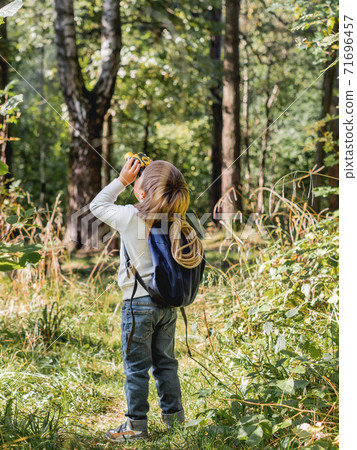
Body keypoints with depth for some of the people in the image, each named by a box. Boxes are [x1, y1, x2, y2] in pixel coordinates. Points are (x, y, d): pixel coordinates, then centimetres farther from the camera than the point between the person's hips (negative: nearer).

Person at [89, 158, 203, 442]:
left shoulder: (130, 216, -15)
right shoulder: (177, 221, -2)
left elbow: (98, 206, 1)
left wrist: (122, 181, 4)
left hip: (139, 302, -5)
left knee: (136, 367, 4)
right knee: (165, 362, 18)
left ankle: (136, 425, 10)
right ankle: (174, 416, 25)